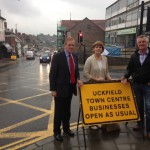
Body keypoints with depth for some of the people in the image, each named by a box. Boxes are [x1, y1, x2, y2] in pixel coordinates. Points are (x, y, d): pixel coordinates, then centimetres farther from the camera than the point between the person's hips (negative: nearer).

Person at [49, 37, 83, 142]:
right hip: (60, 88, -6)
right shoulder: (57, 56, -12)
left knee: (67, 110, 18)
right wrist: (53, 89, -15)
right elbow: (52, 74, -13)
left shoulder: (75, 57, 7)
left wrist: (78, 79, -6)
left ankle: (66, 129, 34)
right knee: (58, 111, 5)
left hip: (70, 87, 6)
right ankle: (57, 132, 20)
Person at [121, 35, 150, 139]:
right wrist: (125, 77, -10)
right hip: (136, 84, 4)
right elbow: (130, 69, 8)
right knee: (139, 105, 15)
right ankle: (140, 124, 31)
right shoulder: (134, 56, 8)